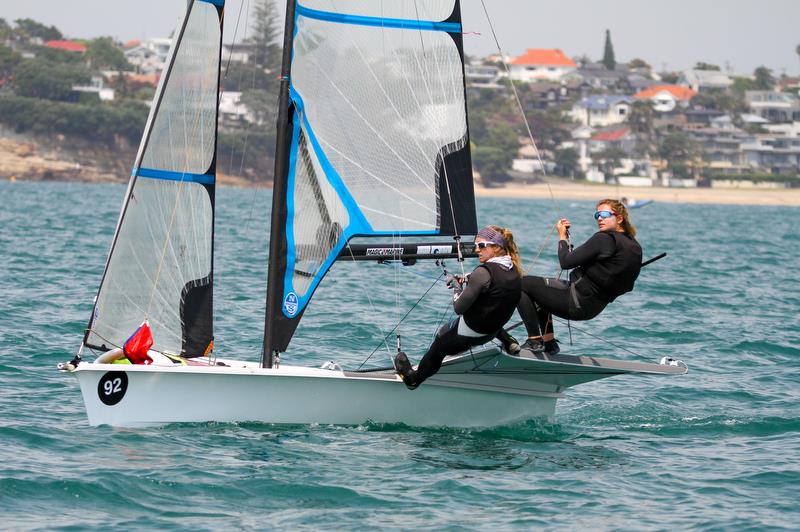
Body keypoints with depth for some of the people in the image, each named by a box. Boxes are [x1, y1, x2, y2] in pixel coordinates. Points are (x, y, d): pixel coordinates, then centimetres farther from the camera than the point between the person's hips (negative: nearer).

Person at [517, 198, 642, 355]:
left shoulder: (605, 239, -21)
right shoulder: (635, 247, 6)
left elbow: (566, 262, -20)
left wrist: (562, 236, -2)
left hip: (578, 303, -10)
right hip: (595, 306, 10)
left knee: (522, 284, -2)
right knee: (538, 289, 31)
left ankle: (535, 340, -4)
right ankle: (549, 342, 25)